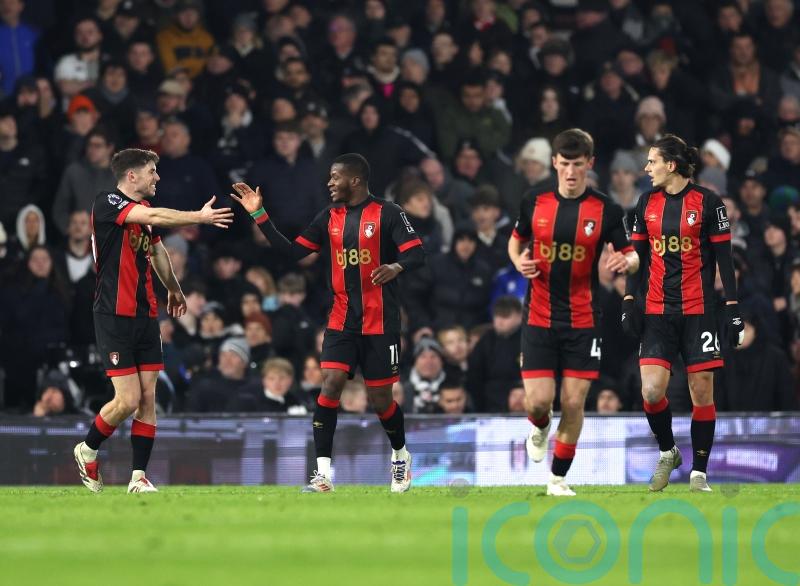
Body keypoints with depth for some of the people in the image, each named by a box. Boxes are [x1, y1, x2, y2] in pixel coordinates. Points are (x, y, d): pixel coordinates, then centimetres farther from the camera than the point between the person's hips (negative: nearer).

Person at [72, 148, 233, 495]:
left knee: (147, 397, 1)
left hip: (145, 315, 8)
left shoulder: (143, 208, 14)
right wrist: (199, 217, -23)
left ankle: (139, 476, 4)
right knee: (128, 399, -10)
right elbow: (155, 217, -27)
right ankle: (88, 450, 15)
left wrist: (173, 289, 44)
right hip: (114, 315, -8)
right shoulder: (106, 204, -11)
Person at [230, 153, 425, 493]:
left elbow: (416, 254, -12)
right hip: (342, 320, 4)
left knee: (380, 398, 2)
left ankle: (400, 455, 32)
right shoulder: (330, 217, 9)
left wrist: (396, 266, -34)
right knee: (330, 384, -13)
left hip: (380, 322, -4)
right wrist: (259, 216, 5)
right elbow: (294, 251, 9)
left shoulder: (387, 214, -7)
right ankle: (323, 474, -14)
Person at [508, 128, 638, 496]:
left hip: (583, 321, -1)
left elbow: (631, 255, 2)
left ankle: (559, 477, 13)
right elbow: (516, 241, 17)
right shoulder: (534, 204, 1)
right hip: (539, 318, 1)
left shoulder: (606, 210, -4)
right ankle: (540, 427, 31)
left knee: (574, 402, -3)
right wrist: (519, 262, -5)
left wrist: (626, 261, -23)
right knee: (538, 400, -7)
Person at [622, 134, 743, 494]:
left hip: (698, 310, -3)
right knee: (651, 391, -9)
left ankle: (698, 473, 7)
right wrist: (629, 303, 4)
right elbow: (637, 256, 12)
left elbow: (724, 259, -2)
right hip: (657, 312, 3)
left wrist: (732, 309, -6)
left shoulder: (707, 202, -4)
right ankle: (667, 453, 16)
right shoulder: (647, 203, 8)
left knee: (702, 392, -1)